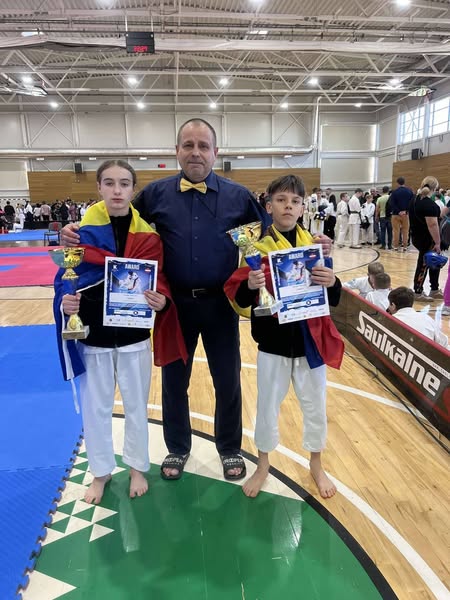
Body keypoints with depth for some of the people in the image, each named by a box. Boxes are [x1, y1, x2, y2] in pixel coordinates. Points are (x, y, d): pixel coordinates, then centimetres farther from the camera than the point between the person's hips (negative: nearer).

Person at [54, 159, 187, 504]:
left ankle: (138, 467, 40)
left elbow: (159, 281, -4)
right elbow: (66, 278, -3)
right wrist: (65, 302, -24)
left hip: (134, 336, 0)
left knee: (136, 406, 16)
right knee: (95, 408, 15)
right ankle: (101, 471, 39)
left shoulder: (148, 236, -5)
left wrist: (161, 301, -25)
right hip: (93, 336, 0)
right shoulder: (81, 231, -6)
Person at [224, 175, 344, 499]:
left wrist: (332, 283, -22)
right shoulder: (257, 247, -7)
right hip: (273, 342, -1)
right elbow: (240, 299, -9)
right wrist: (250, 286, -30)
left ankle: (316, 464, 41)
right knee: (267, 406, 13)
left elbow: (334, 299, 0)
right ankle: (263, 465, 38)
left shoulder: (314, 245, -1)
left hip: (310, 341, 2)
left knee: (315, 406, 16)